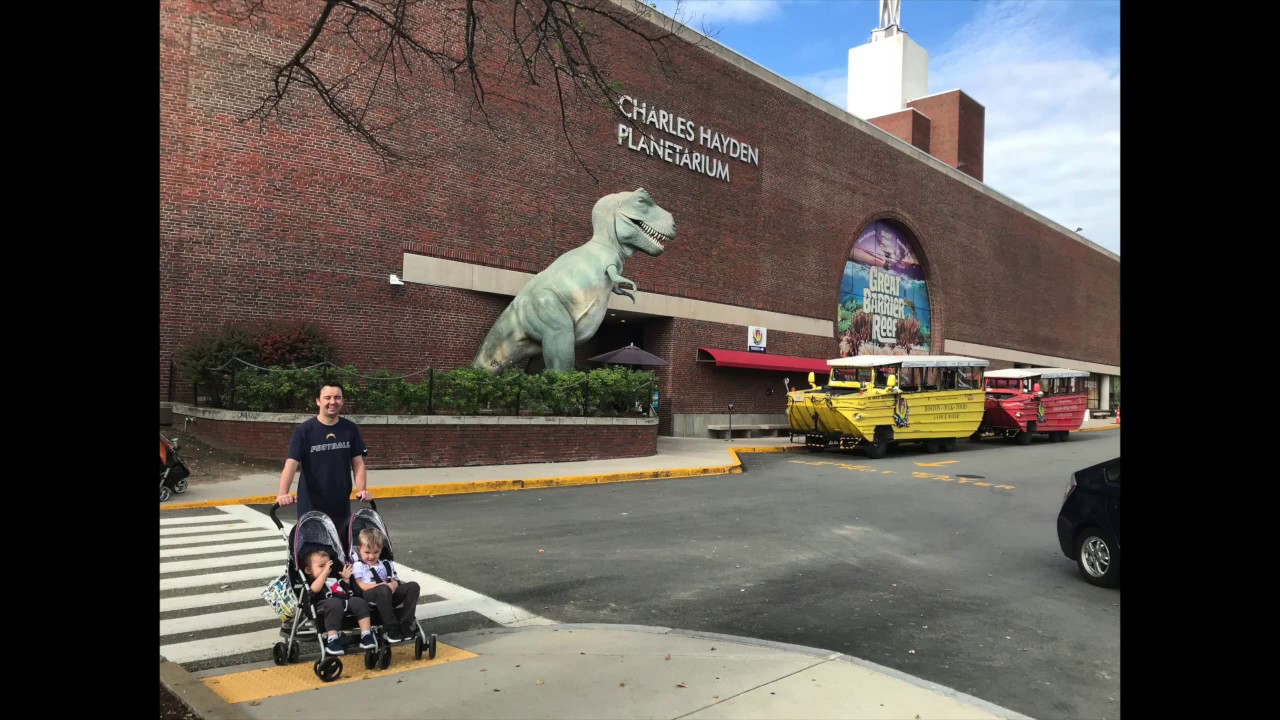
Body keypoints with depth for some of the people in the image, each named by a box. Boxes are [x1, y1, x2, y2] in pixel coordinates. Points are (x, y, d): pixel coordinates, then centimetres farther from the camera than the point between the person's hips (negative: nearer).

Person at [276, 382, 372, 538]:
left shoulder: (350, 429, 2)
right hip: (311, 507, -3)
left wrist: (362, 490, -13)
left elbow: (358, 463, 2)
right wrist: (283, 493, -31)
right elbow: (291, 464, -16)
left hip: (341, 506, 3)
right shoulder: (303, 431, -7)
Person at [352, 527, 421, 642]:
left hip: (388, 595, 6)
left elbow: (395, 581, 14)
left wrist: (393, 585, -13)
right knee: (383, 590, -40)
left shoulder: (386, 564, 23)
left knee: (413, 586, -16)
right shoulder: (358, 566, 8)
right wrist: (382, 585, -17)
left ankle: (404, 625, -22)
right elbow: (362, 586, -6)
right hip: (369, 597, -5)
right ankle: (392, 629, -29)